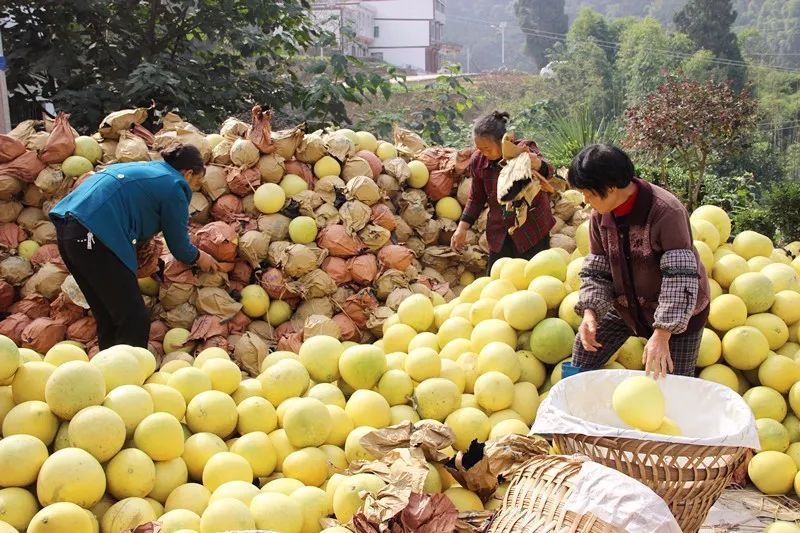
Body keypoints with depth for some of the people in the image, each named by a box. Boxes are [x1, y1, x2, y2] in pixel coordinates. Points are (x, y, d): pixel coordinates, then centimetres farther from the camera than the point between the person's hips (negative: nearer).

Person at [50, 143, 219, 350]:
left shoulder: (145, 168, 26)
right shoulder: (174, 186, 2)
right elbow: (179, 245, 8)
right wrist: (198, 257, 28)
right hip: (93, 237, -9)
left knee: (107, 318, 17)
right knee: (134, 320, -2)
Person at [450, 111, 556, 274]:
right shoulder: (478, 161, -7)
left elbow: (549, 173, -35)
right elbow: (477, 198, 8)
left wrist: (538, 166, -58)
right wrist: (462, 228, 1)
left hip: (533, 231, -3)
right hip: (500, 235, 4)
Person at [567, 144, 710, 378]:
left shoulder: (666, 212, -29)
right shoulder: (600, 214, -10)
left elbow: (680, 278, -33)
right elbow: (596, 270, -4)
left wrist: (662, 334, -39)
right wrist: (590, 310, -21)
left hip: (678, 313, -5)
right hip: (627, 305, 5)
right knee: (585, 349, 4)